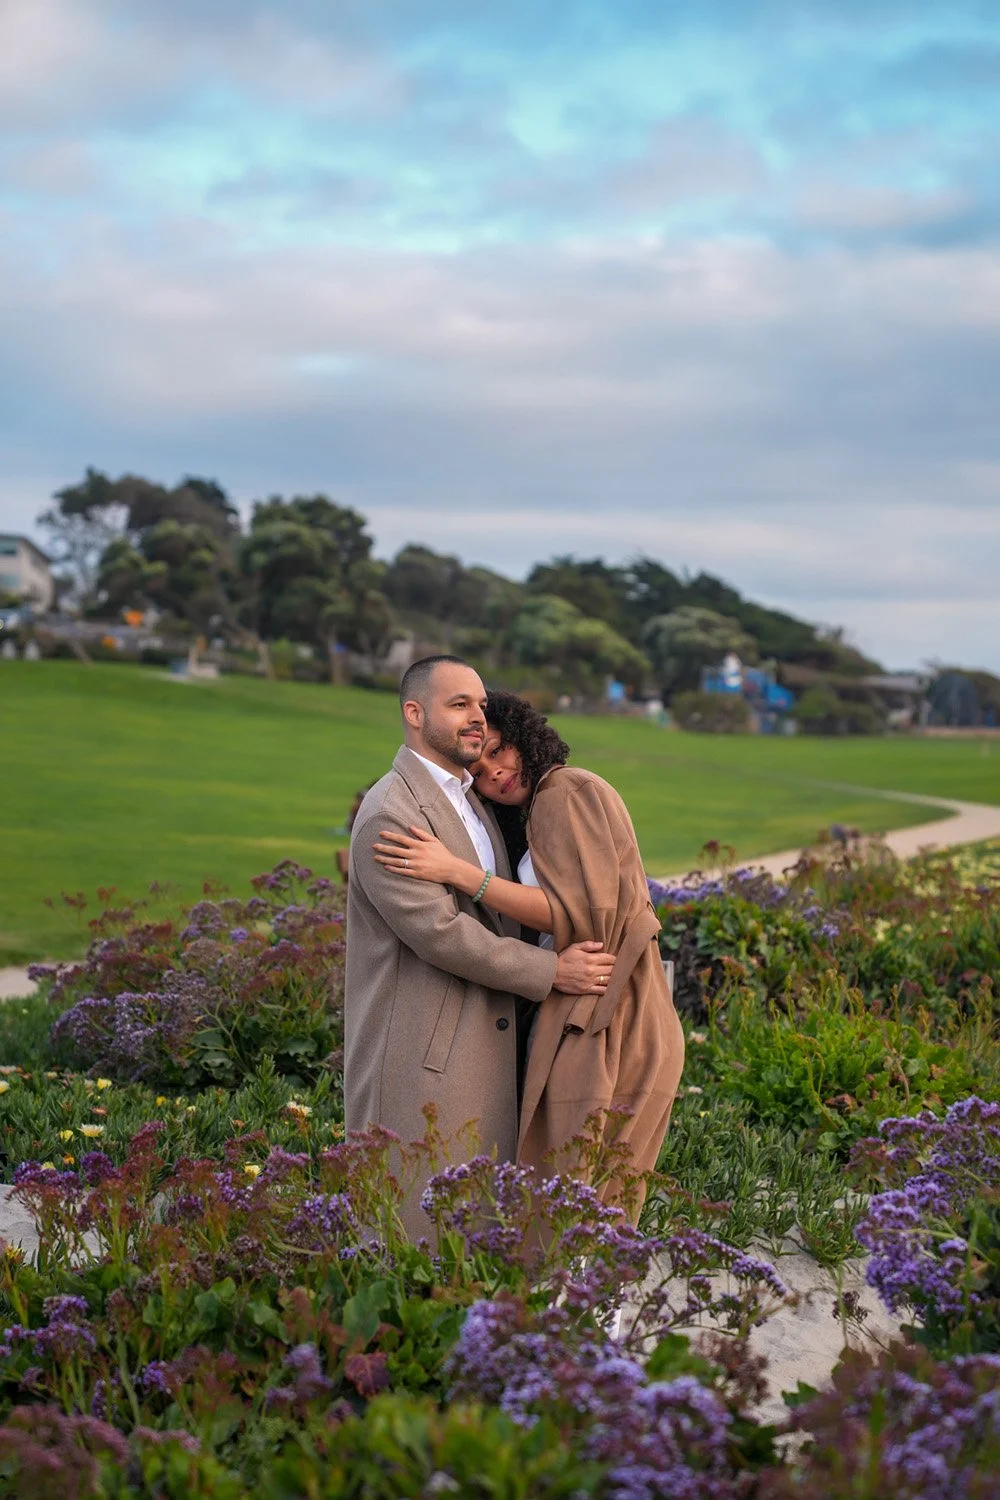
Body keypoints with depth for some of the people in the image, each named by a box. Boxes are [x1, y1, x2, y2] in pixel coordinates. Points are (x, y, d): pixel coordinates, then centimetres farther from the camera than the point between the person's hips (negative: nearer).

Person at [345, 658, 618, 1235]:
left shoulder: (472, 802, 17)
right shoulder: (388, 813, -14)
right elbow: (438, 931, -20)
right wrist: (551, 972, -15)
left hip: (482, 1052, 9)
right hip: (420, 1058, -9)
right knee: (421, 1223, -5)